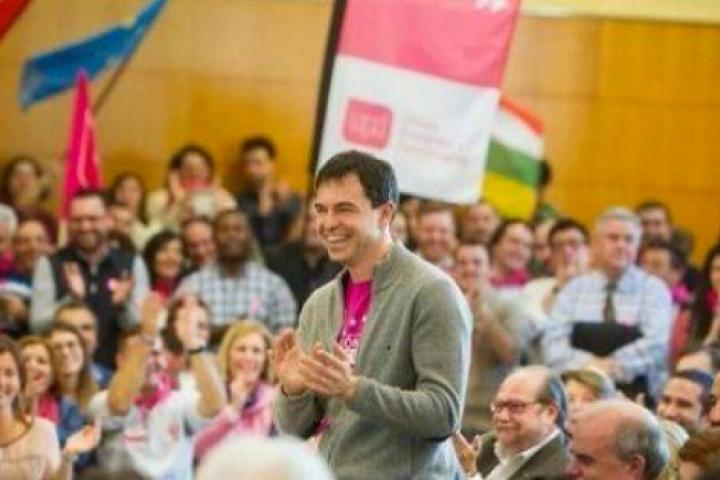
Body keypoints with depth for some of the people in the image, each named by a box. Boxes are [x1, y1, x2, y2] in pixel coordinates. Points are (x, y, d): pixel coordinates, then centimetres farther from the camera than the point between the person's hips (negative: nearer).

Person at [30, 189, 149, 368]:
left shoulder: (132, 264, 8)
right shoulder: (49, 265, 5)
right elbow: (37, 325, -5)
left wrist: (123, 305, -19)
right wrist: (72, 300, -20)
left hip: (116, 368, 1)